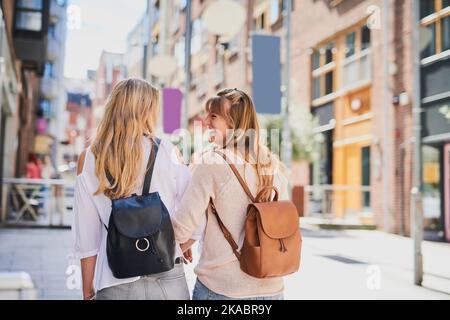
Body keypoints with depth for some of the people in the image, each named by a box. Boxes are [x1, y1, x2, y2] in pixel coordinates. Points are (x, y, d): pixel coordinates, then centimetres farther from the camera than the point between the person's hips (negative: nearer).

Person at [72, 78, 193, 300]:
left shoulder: (88, 160, -2)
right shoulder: (166, 151, -6)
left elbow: (86, 240, 0)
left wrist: (88, 293, 9)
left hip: (116, 285, 1)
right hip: (167, 280, -1)